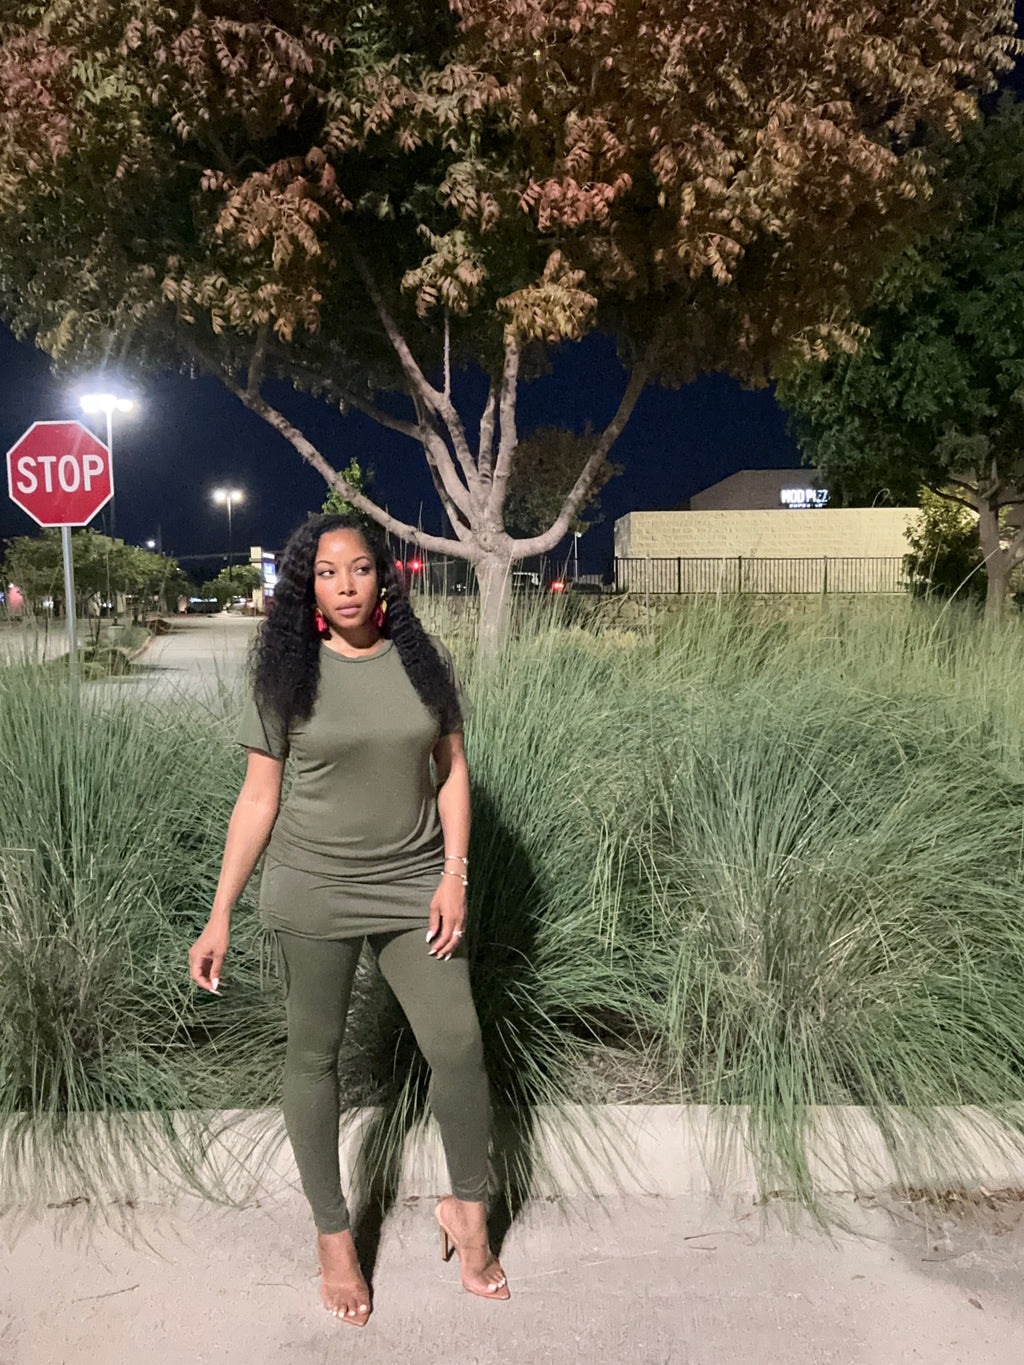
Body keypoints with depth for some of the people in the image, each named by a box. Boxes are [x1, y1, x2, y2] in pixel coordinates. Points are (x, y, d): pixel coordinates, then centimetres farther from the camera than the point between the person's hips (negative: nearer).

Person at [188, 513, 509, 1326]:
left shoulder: (423, 662, -1)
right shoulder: (289, 672, -5)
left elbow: (452, 769, 5)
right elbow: (258, 798, -2)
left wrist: (455, 875, -5)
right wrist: (220, 916, -4)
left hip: (415, 885, 2)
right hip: (313, 890, -1)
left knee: (459, 1047, 1)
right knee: (314, 1055, 10)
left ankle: (468, 1210, 27)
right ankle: (333, 1234, 30)